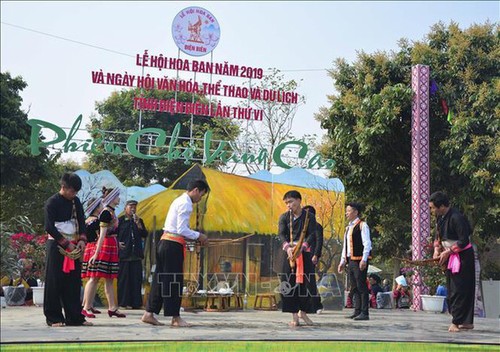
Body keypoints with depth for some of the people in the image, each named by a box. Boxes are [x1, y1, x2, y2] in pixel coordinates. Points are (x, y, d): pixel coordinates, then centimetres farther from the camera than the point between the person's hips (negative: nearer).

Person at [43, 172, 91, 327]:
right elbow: (49, 227, -12)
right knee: (55, 282, -4)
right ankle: (54, 318, 1)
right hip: (57, 246, -6)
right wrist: (66, 244, -14)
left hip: (74, 246, 6)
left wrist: (82, 239, -4)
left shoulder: (75, 201, 11)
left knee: (74, 282, 4)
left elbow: (81, 221, 14)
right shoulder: (52, 202, -7)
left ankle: (75, 317, 7)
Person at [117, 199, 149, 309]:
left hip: (136, 254, 4)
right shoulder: (120, 220, 4)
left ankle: (136, 303, 5)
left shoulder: (139, 221, 15)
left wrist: (138, 224, -6)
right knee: (123, 278, -3)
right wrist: (117, 243, -9)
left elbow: (145, 235, 6)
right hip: (124, 254, -4)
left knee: (136, 279, 1)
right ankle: (123, 302, 1)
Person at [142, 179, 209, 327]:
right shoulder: (186, 203, -12)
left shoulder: (180, 200, 20)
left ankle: (149, 314, 13)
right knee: (174, 281, -4)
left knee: (161, 279, 11)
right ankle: (176, 318, 2)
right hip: (173, 245, -10)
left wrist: (195, 237, 17)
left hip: (165, 242, 10)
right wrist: (198, 236, -4)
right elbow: (182, 230, -17)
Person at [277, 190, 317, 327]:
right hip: (289, 254, 0)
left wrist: (302, 247, -24)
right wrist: (287, 247, -24)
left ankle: (303, 312, 22)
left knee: (305, 283, 1)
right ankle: (294, 317, 2)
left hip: (305, 254, 0)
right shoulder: (284, 217, 7)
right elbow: (281, 234, -5)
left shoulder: (309, 216, 4)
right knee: (290, 284, -5)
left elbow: (312, 235, -6)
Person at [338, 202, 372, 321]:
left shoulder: (362, 225, -6)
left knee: (361, 286, -8)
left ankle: (364, 313, -6)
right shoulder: (348, 228, 19)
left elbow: (367, 244, -13)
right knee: (354, 287, 10)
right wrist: (342, 261, 17)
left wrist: (364, 260, -19)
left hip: (359, 260, -8)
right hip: (350, 260, 8)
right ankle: (357, 311, 15)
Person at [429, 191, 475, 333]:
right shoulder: (440, 217, 6)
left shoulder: (456, 218, -22)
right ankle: (467, 322, 16)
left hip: (463, 256, -9)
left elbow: (464, 241, -22)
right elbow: (438, 236, 17)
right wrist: (437, 249, 1)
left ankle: (456, 322, -7)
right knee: (451, 289, 9)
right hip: (450, 257, 9)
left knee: (459, 290, -9)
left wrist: (447, 252, -18)